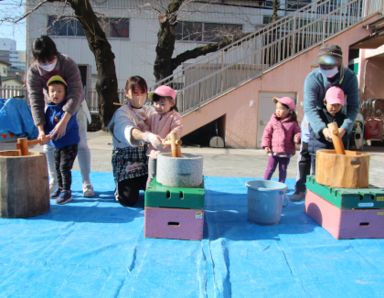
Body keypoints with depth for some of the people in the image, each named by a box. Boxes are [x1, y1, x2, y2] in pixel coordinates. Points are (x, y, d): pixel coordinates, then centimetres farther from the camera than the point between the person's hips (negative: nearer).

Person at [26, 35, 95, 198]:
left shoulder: (68, 63, -32)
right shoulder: (33, 71, -24)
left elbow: (75, 93, -39)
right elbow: (35, 100, -25)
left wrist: (64, 122, -48)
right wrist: (40, 129, -36)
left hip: (74, 106, -3)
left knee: (81, 143, -7)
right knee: (48, 145, 1)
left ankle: (86, 182, 0)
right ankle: (53, 180, 15)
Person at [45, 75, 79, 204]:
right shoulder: (49, 108, 3)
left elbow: (64, 125, -30)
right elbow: (46, 124, 8)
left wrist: (51, 136, -36)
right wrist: (43, 134, -11)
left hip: (70, 144, -7)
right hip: (56, 145, 7)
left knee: (64, 167, -10)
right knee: (57, 167, 17)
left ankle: (66, 191, 0)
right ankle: (60, 188, 33)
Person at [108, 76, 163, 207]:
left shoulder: (150, 110, 8)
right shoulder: (121, 113, -13)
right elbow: (128, 131, -35)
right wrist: (148, 136, -56)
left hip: (147, 158, 5)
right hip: (127, 159, -5)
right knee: (129, 199, -16)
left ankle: (138, 184, 26)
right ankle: (121, 186, 21)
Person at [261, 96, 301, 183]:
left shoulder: (293, 123, -3)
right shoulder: (273, 121, -2)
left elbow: (297, 132, 3)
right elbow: (267, 133, -1)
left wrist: (297, 137, -22)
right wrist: (266, 145, -8)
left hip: (286, 152, 0)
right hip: (274, 151, 0)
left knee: (283, 170, 12)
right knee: (270, 169, 5)